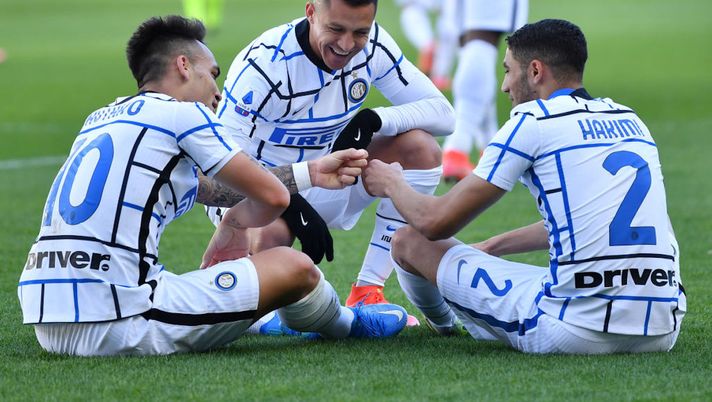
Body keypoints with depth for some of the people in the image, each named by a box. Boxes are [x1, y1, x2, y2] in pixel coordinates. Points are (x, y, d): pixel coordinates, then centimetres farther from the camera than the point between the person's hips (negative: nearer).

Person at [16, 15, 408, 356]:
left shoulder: (103, 118, 23)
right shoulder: (182, 114, 0)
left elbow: (214, 188, 30)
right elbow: (273, 196, 4)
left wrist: (311, 172, 35)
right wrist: (236, 222, 27)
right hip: (115, 324, -8)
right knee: (294, 267, 4)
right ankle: (348, 323, 34)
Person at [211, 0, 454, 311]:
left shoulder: (373, 46, -11)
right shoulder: (265, 63, -27)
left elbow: (441, 112, -9)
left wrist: (372, 120, -27)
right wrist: (292, 205, -39)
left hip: (328, 183, 5)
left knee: (421, 149, -17)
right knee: (267, 237, -39)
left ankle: (367, 293, -13)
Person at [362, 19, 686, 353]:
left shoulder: (533, 121, -3)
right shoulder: (629, 119, 16)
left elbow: (436, 222, 2)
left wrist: (393, 185, 23)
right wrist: (491, 246, 41)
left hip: (577, 332, -7)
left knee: (410, 242, 13)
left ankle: (444, 324, 44)